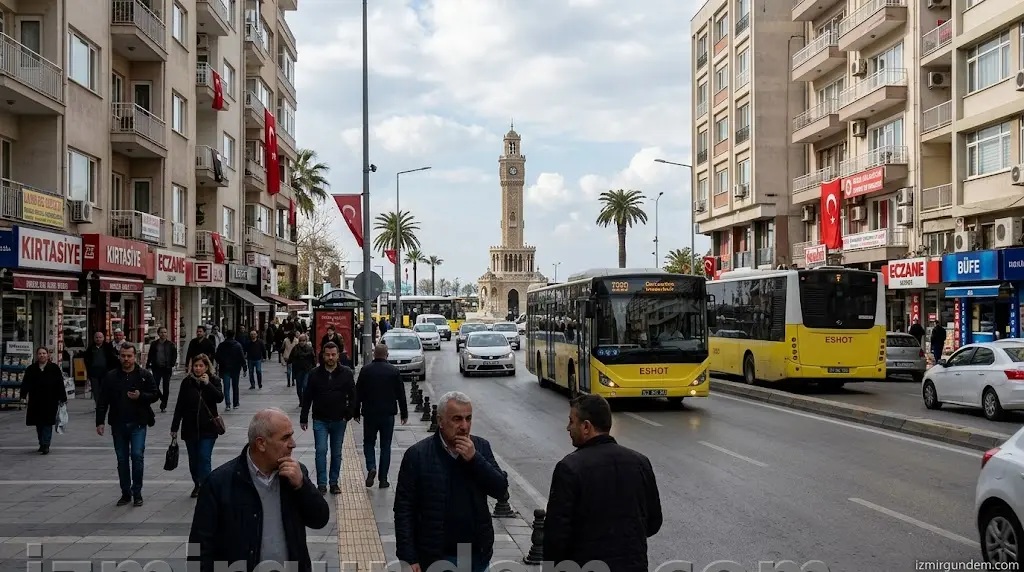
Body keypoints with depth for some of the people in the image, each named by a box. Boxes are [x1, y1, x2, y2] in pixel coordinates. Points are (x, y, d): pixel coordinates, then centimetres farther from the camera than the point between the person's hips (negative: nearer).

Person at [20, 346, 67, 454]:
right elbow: (25, 383, 5)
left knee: (48, 423, -7)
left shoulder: (54, 368, 2)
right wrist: (23, 395, -10)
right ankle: (42, 444, 21)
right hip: (35, 401, 3)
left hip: (50, 401, -3)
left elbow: (60, 384, 2)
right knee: (39, 424, 9)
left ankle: (45, 445, -9)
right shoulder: (31, 369, 8)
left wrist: (62, 398, -1)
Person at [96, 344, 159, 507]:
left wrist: (140, 396, -15)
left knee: (137, 456, -9)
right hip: (118, 424, 2)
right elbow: (103, 401, 3)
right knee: (122, 459, 9)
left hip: (138, 424, -2)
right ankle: (125, 493, 18)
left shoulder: (144, 375, 0)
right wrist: (99, 422, -3)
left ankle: (137, 493, 3)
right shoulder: (111, 377, 4)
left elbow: (156, 394, 2)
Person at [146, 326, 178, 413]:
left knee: (166, 387, 3)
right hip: (157, 368, 1)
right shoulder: (154, 344, 7)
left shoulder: (171, 344, 2)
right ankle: (163, 400, 17)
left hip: (167, 368, -1)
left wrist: (173, 364, -14)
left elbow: (174, 355, 0)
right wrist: (148, 366, 4)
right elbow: (150, 356, 10)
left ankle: (163, 406, 13)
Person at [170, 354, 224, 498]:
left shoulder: (214, 381, 0)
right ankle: (197, 485, 29)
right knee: (193, 459, 13)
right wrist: (174, 427, 4)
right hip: (190, 428, 2)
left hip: (208, 428, -2)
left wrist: (207, 384, -23)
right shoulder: (187, 382, 2)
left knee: (205, 459, -10)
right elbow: (179, 406, 4)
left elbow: (220, 398, -15)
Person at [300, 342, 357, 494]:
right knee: (321, 451, -7)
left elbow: (352, 396, 2)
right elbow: (307, 397, 3)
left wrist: (348, 414, -7)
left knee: (336, 453, 9)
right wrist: (304, 418, 3)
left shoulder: (346, 373, -2)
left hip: (339, 420, 1)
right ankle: (322, 483, -2)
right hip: (320, 420, -1)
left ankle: (334, 482, 19)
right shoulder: (315, 374, -2)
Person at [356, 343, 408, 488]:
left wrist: (356, 412, 10)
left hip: (369, 414, 0)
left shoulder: (365, 370, -3)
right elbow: (401, 394, 0)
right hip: (388, 414, 0)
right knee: (385, 446, 8)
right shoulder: (394, 371, -3)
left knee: (369, 443, 14)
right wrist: (404, 414, 9)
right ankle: (383, 479, 8)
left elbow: (358, 393, 0)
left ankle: (371, 468, -11)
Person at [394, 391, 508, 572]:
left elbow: (501, 489, -2)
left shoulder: (481, 447, 2)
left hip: (478, 555, 3)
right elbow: (404, 510, -8)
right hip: (435, 557, -3)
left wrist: (474, 459, -15)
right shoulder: (417, 455, -9)